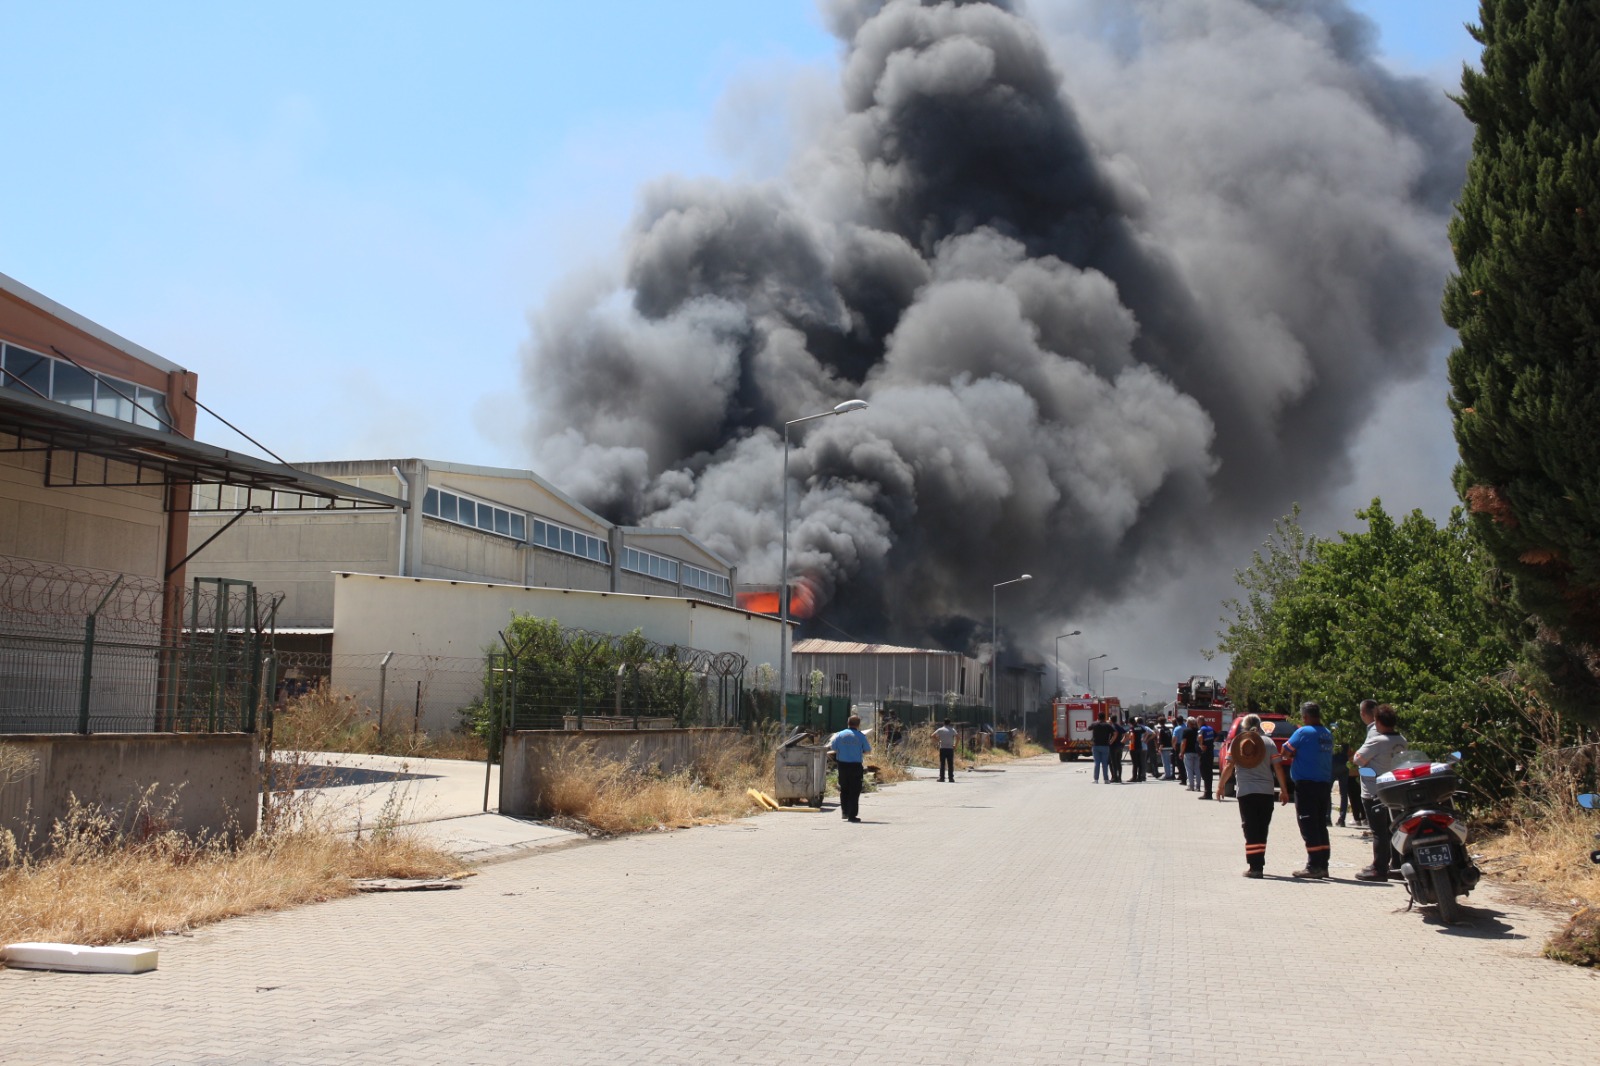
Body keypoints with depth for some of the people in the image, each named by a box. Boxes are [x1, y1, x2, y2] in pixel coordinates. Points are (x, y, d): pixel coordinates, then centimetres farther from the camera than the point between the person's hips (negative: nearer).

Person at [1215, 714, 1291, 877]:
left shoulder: (1237, 742, 1)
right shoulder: (1268, 742, 4)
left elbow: (1229, 767, -3)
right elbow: (1278, 768, 2)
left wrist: (1221, 785, 8)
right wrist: (1284, 790, 8)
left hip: (1245, 791, -1)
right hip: (1266, 791, 1)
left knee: (1251, 830, 0)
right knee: (1261, 830, 10)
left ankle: (1255, 866, -8)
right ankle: (1259, 865, 11)